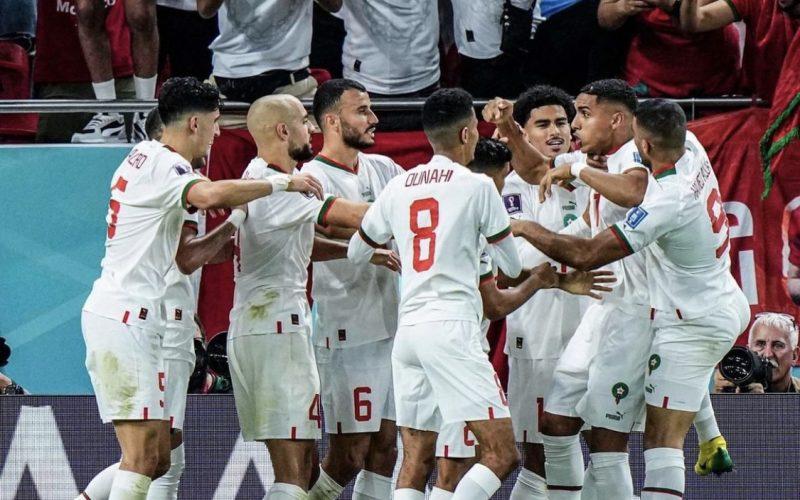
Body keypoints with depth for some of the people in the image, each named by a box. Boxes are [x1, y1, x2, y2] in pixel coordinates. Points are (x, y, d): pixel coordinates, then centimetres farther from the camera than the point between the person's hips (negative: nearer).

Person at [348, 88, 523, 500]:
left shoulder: (398, 187, 13)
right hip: (452, 326, -6)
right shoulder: (477, 186, -1)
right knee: (502, 453, -8)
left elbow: (356, 253, 26)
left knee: (415, 462, 9)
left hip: (407, 327, 6)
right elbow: (512, 267, 6)